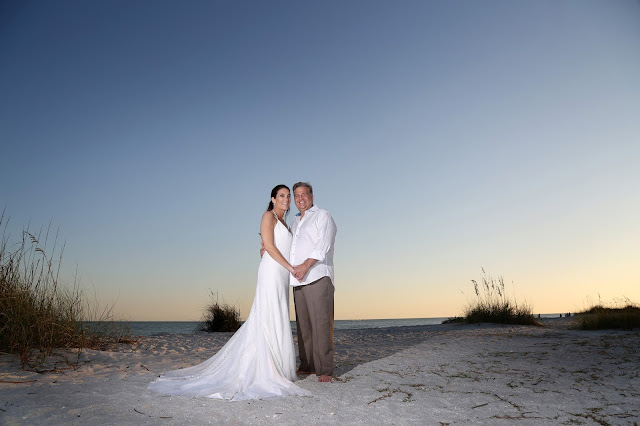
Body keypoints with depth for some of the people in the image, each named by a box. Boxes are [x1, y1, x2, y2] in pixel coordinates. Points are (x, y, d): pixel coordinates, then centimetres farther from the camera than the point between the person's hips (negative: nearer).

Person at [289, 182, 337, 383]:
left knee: (321, 324, -9)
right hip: (299, 280, 7)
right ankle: (307, 366, 14)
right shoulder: (295, 222, 25)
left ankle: (325, 370, -4)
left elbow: (323, 245, -10)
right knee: (303, 325, 6)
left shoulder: (323, 216, 4)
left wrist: (306, 265, -21)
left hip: (318, 277, -7)